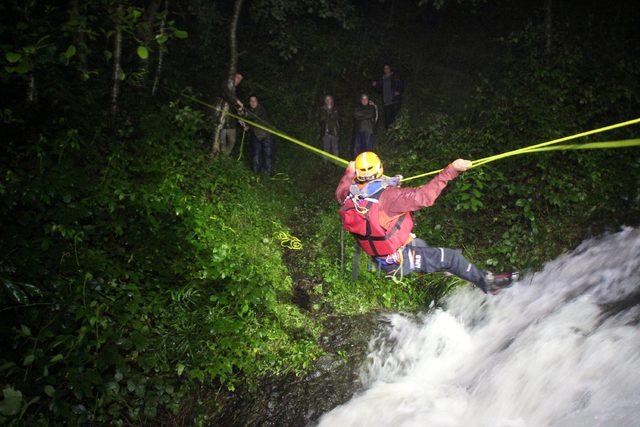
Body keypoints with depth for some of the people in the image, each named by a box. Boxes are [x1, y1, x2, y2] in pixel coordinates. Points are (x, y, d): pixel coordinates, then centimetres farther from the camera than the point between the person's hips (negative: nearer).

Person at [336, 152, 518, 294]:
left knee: (418, 243, 32)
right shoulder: (386, 196, -31)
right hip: (399, 261, -7)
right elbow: (423, 196, -34)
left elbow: (340, 191, 15)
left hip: (379, 259, 8)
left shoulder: (348, 199, -10)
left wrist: (349, 172, 32)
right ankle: (486, 282, 21)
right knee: (450, 256, 3)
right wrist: (451, 170, -29)